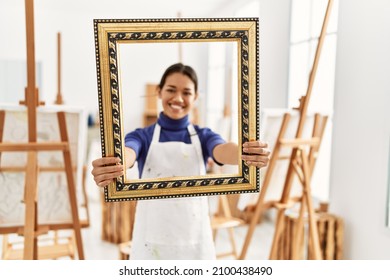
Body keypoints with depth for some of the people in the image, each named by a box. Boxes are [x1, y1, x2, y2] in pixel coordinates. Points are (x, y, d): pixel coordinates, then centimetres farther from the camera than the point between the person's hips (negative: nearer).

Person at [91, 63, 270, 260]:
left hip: (194, 241, 1)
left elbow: (223, 150, -21)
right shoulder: (143, 136, -2)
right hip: (151, 243, -1)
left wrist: (246, 154, -45)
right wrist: (109, 167, -48)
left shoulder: (203, 136, 1)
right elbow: (126, 154, -24)